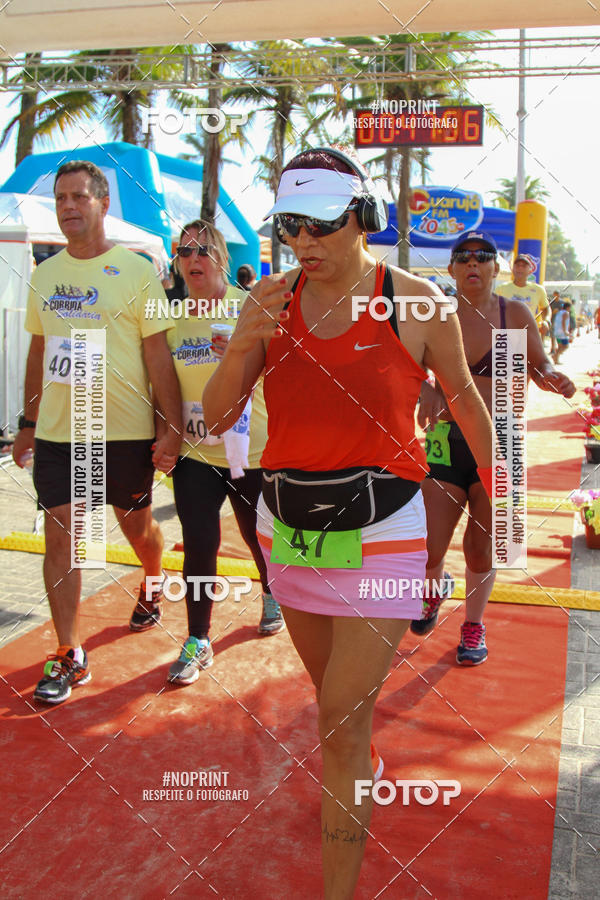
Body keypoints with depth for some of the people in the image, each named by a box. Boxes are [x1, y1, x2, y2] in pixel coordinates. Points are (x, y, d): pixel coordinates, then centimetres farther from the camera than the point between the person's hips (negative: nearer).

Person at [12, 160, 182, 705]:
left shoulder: (137, 271, -5)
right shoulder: (44, 274, 9)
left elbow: (158, 356, -6)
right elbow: (38, 352, 15)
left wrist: (174, 427, -10)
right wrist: (28, 423, 15)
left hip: (125, 432, -3)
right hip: (57, 432, 3)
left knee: (138, 526, 14)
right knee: (60, 537, -1)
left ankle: (152, 591, 47)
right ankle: (70, 656, 10)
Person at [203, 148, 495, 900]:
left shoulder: (418, 304, -10)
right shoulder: (271, 302, -2)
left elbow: (464, 399, 5)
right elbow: (217, 418, -4)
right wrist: (242, 342, -23)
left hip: (379, 534, -4)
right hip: (287, 527, 5)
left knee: (343, 723, -4)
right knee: (333, 692, 25)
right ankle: (364, 765, 57)